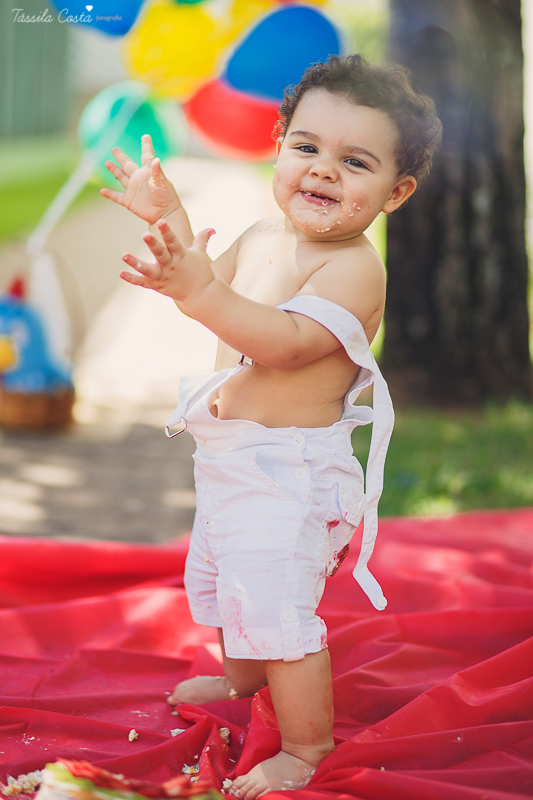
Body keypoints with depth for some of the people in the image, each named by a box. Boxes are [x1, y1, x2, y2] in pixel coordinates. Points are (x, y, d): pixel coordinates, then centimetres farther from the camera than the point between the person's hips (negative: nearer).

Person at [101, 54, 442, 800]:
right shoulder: (263, 236, 3)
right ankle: (242, 675, 56)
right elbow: (217, 286, 22)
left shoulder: (355, 268, -24)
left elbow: (284, 341, -37)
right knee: (216, 579, 29)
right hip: (229, 459, 10)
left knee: (274, 606, -9)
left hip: (288, 472, -10)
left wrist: (199, 291, -49)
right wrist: (170, 221, 10)